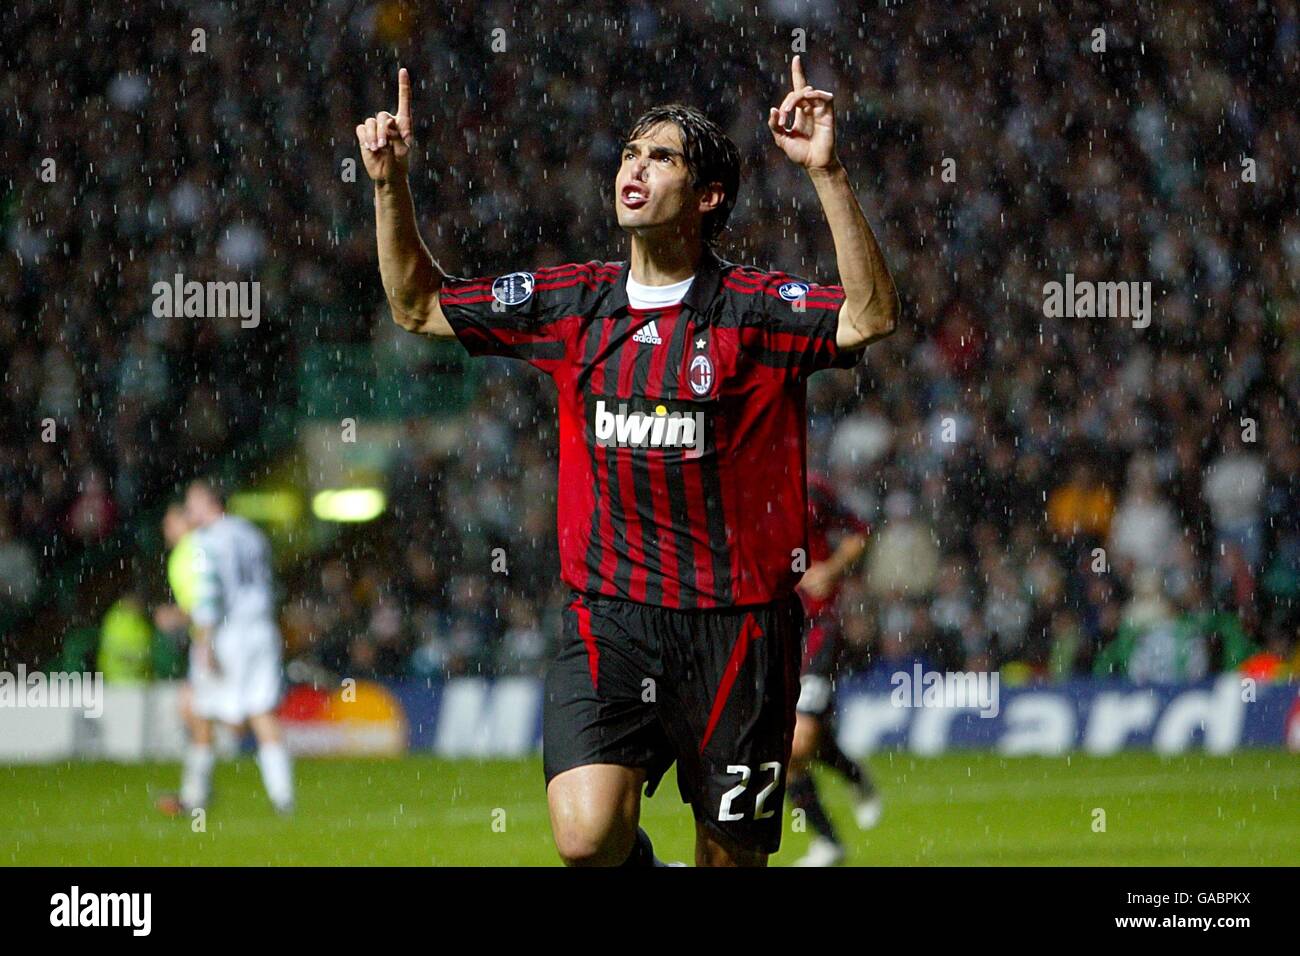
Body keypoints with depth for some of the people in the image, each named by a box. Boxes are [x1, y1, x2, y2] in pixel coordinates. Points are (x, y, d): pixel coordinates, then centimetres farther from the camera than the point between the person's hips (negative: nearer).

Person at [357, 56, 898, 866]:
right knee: (587, 837, -18)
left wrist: (828, 174, -31)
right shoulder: (575, 304, 8)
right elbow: (420, 306, 18)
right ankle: (634, 861, 16)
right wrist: (391, 184, 6)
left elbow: (870, 316, -23)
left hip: (735, 624, -2)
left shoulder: (754, 309, -5)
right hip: (608, 617, 2)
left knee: (732, 855, 6)